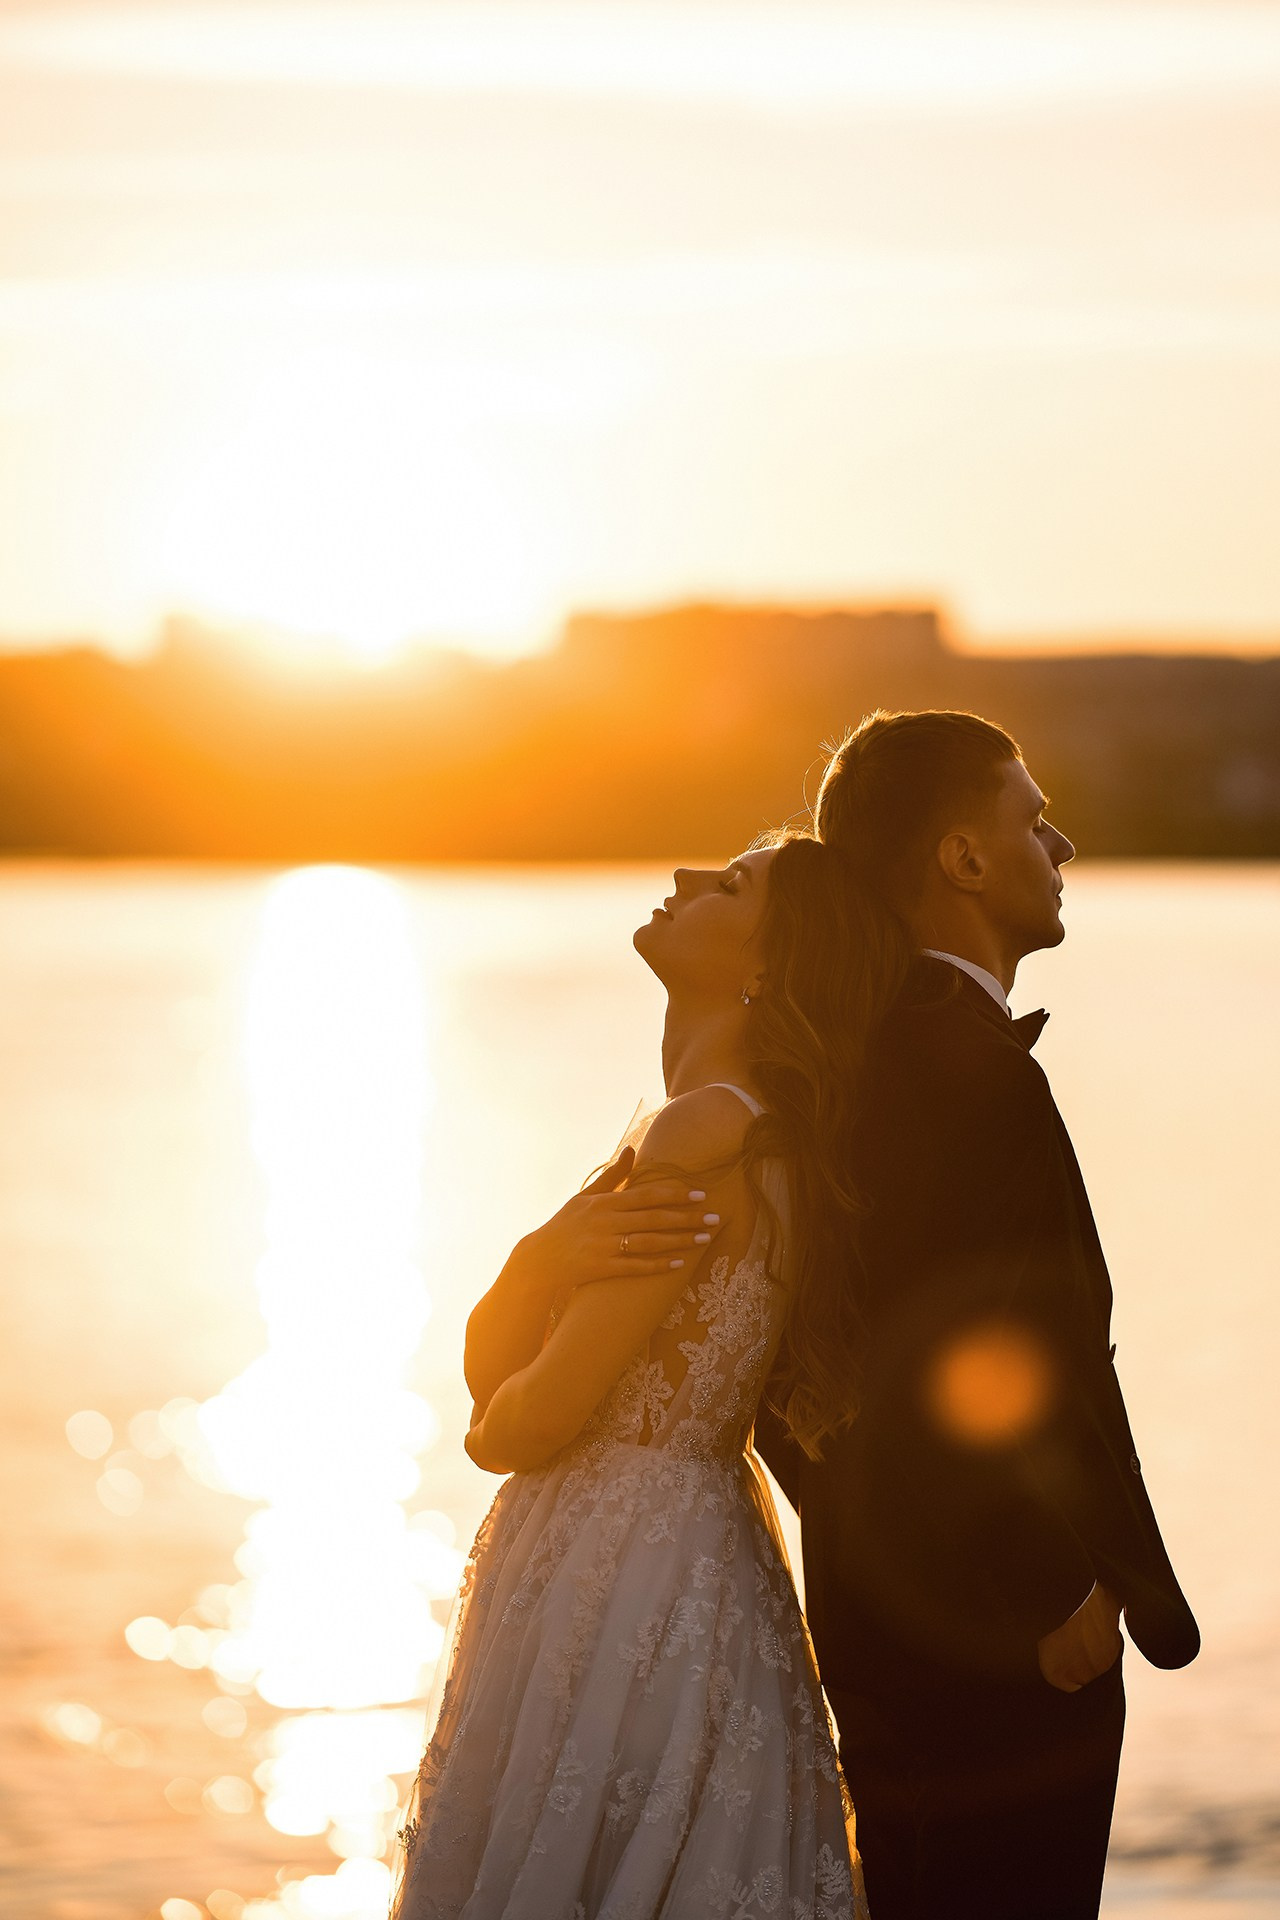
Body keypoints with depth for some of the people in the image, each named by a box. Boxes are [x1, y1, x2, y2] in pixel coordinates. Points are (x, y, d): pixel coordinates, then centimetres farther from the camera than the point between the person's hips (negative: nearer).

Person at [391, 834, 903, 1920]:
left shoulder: (709, 1141, -19)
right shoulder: (749, 1133, 11)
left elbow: (531, 1422, -19)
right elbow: (488, 1369, 7)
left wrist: (492, 1428, 5)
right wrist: (543, 1257, -13)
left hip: (622, 1588, -9)